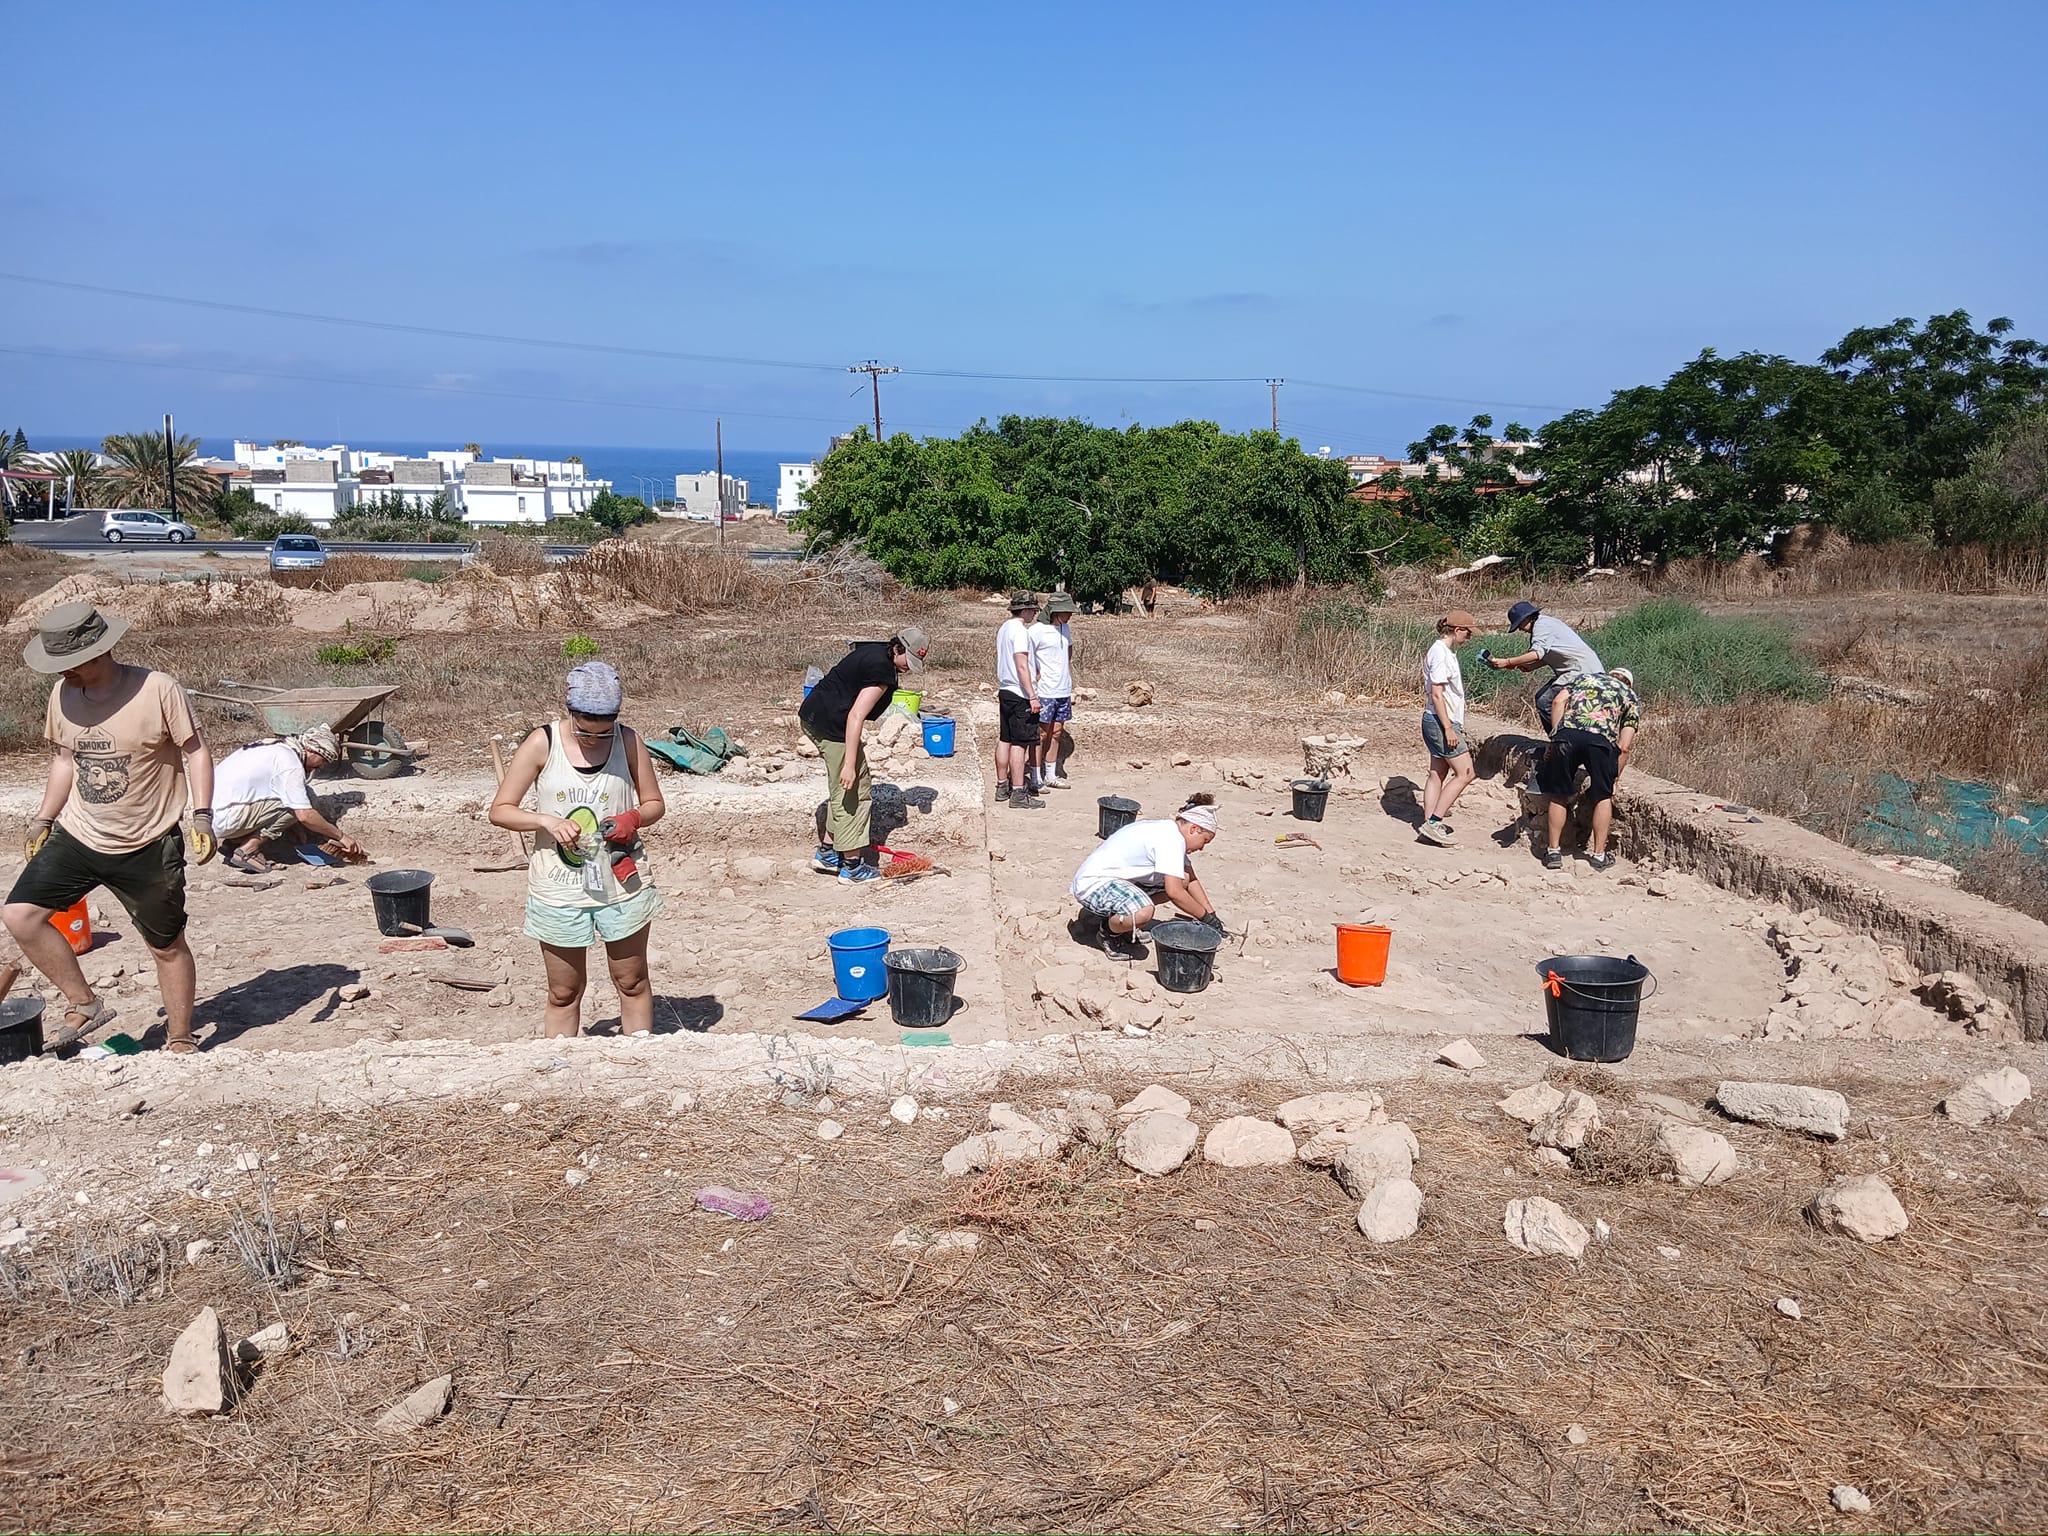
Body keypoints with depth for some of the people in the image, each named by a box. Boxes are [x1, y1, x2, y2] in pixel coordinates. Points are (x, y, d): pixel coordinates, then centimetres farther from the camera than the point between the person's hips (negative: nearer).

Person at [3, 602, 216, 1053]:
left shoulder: (158, 690, -17)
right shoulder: (62, 694, 0)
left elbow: (195, 751, -10)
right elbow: (65, 759, 14)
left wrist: (202, 816, -19)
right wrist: (43, 822, 13)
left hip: (149, 847, -5)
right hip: (76, 836, 5)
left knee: (167, 946, 6)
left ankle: (180, 1040, 24)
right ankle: (83, 1005, 10)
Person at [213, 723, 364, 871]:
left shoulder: (274, 746, 15)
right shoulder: (290, 763, -14)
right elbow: (305, 816, -19)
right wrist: (341, 836, -7)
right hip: (223, 819, -9)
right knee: (297, 805, -13)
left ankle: (235, 841, 10)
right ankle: (247, 850, -8)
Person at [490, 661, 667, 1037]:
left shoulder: (628, 741, -5)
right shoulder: (542, 744, -9)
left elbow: (655, 803, 6)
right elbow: (499, 811, -4)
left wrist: (634, 818, -17)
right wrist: (548, 821, -21)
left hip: (622, 883, 1)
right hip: (559, 890, -1)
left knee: (632, 982, 12)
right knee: (564, 992, 10)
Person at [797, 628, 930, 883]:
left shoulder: (873, 651, 13)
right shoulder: (882, 671, -19)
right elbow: (856, 716, -25)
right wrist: (849, 764, -26)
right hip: (831, 725, -10)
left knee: (843, 790, 20)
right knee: (855, 791, -3)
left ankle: (827, 853, 26)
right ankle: (852, 866, 3)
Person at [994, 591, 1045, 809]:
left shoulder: (1004, 628, 13)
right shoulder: (1020, 630, -16)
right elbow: (1021, 666, -22)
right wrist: (1032, 696, -22)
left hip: (1004, 691, 10)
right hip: (1020, 695, -10)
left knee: (1004, 740, 13)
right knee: (1019, 743, -7)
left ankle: (1002, 786, 20)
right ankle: (1018, 794, -7)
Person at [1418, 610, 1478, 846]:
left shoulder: (1446, 652, 14)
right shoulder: (1440, 653, -16)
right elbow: (1436, 694, -20)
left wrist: (1455, 726, 20)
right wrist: (1449, 729, -22)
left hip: (1443, 722, 10)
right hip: (1440, 722, -10)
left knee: (1438, 774, 9)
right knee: (1465, 773, -7)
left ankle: (1430, 824, 11)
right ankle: (1434, 822, -8)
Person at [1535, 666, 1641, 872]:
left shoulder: (1584, 676, 36)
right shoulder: (1631, 698, 30)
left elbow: (1558, 702, 14)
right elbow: (1623, 747, 18)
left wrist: (1554, 739, 12)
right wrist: (1613, 779, 25)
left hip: (1566, 733, 1)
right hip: (1601, 738, -1)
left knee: (1559, 795, 16)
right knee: (1603, 796, 18)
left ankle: (1554, 851, 17)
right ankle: (1599, 855, 20)